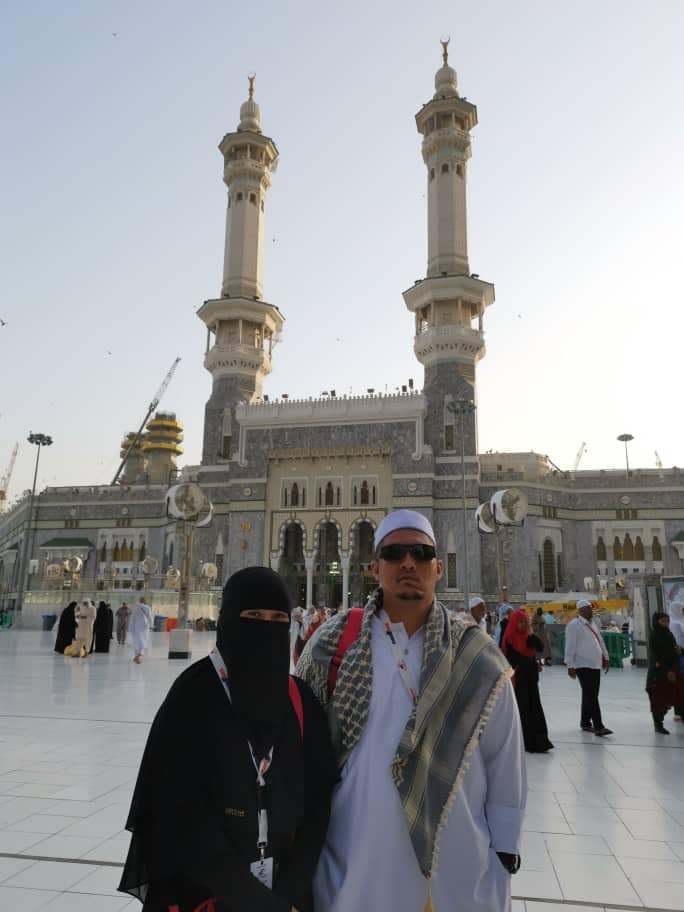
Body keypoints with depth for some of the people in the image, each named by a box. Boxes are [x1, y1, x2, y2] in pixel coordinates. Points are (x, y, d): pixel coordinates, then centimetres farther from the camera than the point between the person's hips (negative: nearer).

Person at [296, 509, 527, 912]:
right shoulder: (333, 643, -7)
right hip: (354, 863, 0)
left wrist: (504, 846, 5)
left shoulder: (477, 658, -5)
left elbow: (504, 760, 2)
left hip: (455, 866, 1)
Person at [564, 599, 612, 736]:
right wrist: (570, 665, -16)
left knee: (590, 696, 12)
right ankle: (598, 727, -11)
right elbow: (570, 646, -14)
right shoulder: (574, 625, -11)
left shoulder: (592, 624, 15)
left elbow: (600, 641, 22)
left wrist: (605, 657, 20)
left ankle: (585, 723, 23)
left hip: (595, 665, 8)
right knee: (591, 696, -10)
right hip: (583, 666, -8)